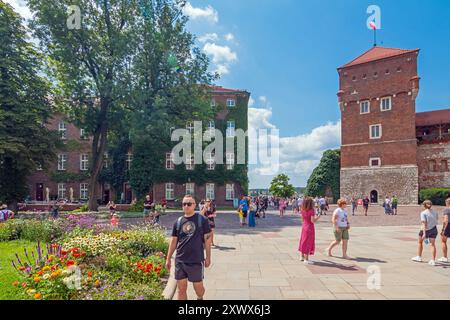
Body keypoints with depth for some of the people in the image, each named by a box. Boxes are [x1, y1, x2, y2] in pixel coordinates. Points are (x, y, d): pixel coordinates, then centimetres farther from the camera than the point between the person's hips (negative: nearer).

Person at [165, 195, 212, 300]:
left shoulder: (202, 220, -5)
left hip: (196, 261, -3)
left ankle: (200, 298, 43)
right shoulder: (178, 221, 4)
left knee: (198, 287, 10)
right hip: (180, 261, 3)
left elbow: (207, 239, -2)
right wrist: (168, 258, 10)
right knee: (181, 289, 9)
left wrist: (208, 257, -2)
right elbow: (174, 241, 10)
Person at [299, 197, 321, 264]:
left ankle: (302, 256, 29)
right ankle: (306, 259, 3)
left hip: (304, 226, 7)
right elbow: (313, 221, -21)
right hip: (310, 227, -7)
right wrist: (318, 217, -4)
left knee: (303, 241, 17)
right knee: (308, 242, -1)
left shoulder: (303, 210, 2)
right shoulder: (311, 210, -19)